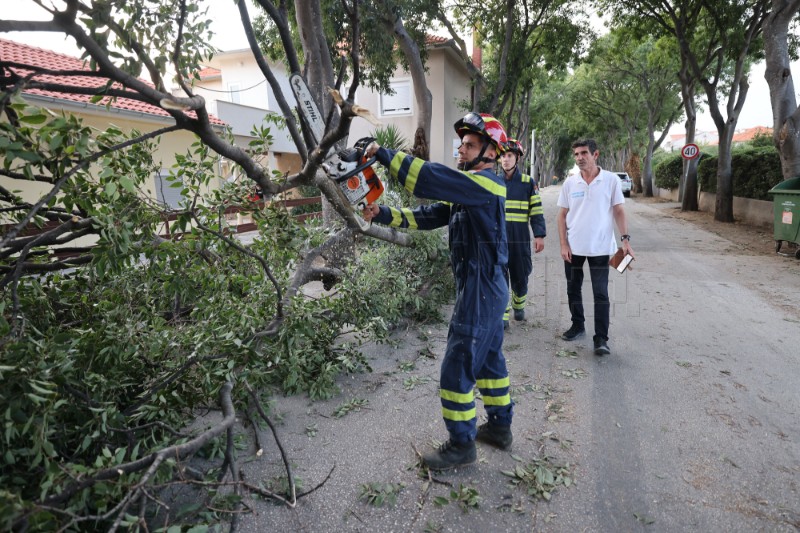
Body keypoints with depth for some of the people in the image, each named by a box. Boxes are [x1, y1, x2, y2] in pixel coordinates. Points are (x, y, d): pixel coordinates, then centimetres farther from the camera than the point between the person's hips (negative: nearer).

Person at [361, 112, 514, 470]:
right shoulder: (467, 189, 14)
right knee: (489, 358, 20)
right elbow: (427, 215, 9)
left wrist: (385, 154, -22)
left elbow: (432, 179, -30)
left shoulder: (486, 184, -17)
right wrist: (385, 215, -2)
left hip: (481, 291, -10)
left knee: (458, 368, -1)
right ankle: (500, 426, 36)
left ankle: (461, 444, 14)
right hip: (486, 289, 10)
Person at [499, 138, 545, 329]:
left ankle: (519, 306, 36)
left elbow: (537, 211, 1)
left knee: (520, 277, 10)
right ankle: (503, 315, 9)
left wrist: (539, 235, -6)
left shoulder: (528, 182, 2)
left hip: (520, 239, -1)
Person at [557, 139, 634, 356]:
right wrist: (563, 244, -4)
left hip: (600, 247, -2)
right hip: (574, 247, 3)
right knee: (573, 289, 13)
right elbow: (562, 215, 3)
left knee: (601, 294, -1)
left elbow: (619, 211, 0)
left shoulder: (611, 180, -4)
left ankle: (601, 338, 5)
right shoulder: (570, 182, 1)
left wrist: (625, 239, -9)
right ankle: (577, 326, 30)